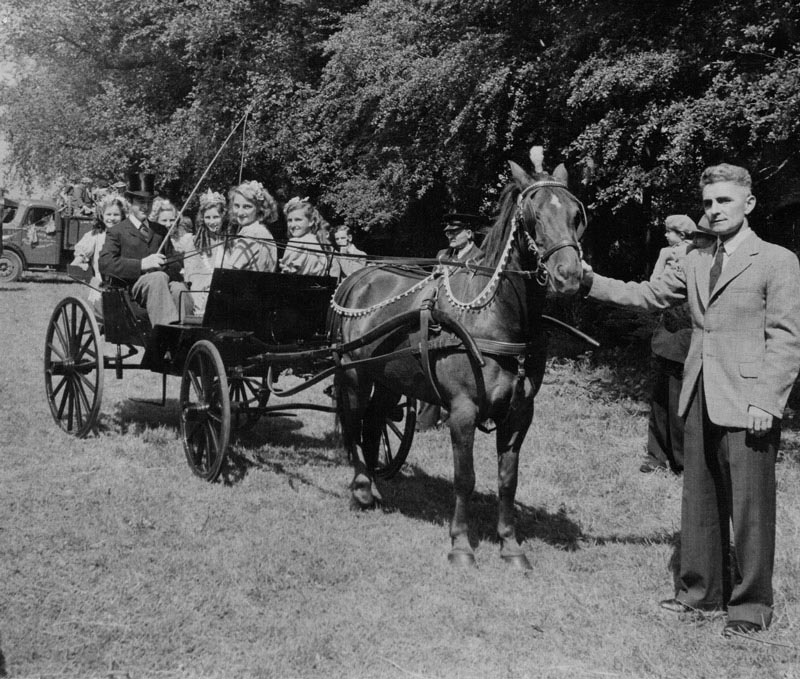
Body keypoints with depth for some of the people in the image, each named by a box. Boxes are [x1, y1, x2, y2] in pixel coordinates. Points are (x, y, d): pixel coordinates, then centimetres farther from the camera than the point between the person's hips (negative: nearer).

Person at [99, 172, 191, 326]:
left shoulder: (160, 230, 29)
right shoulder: (117, 232, 13)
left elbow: (177, 261, 20)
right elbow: (105, 264, -5)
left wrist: (164, 265, -5)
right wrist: (142, 264, -17)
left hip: (164, 282, 4)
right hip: (133, 287, -4)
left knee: (179, 288, -32)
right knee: (158, 277, -36)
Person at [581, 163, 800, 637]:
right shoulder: (696, 263, 14)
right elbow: (646, 295, 15)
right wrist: (592, 282, 1)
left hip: (746, 404, -6)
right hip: (700, 401, 7)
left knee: (750, 505, 0)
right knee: (700, 500, 15)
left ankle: (752, 605, 11)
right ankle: (701, 590, 27)